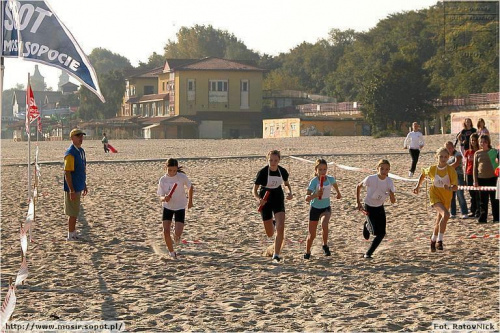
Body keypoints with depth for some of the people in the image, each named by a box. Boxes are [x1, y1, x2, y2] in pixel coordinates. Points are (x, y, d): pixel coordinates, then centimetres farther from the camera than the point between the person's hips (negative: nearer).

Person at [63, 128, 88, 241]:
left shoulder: (81, 151, 10)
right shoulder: (70, 153, -19)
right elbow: (67, 173, -21)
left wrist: (84, 185, 21)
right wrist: (72, 190, -23)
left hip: (79, 187, 9)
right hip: (73, 188, -9)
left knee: (75, 212, 17)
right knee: (73, 213, -1)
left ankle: (73, 233, 26)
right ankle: (71, 236, 7)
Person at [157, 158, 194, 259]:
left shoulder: (182, 177, -15)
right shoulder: (163, 180, -12)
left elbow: (190, 187, 4)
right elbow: (161, 197, -10)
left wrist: (190, 201, 14)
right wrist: (165, 198, -33)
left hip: (180, 207, -1)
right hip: (167, 207, 1)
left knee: (178, 234, -12)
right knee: (166, 231, -11)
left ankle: (176, 234, 27)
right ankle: (171, 252, 12)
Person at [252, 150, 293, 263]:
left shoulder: (282, 171, -9)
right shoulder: (262, 172, -18)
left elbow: (287, 184, 11)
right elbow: (254, 190, -13)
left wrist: (290, 193, -10)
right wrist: (258, 199, -33)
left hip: (278, 200, 2)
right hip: (265, 201, -2)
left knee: (280, 228, -17)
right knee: (270, 234, 5)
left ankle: (276, 254, -6)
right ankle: (272, 224, 44)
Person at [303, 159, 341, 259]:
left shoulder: (330, 179, -11)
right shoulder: (314, 181, -22)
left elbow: (334, 184, 17)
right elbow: (307, 198, -31)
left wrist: (338, 193, 35)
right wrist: (315, 195, -50)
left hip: (326, 208, 1)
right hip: (315, 208, -1)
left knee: (324, 224, -32)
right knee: (312, 235, 5)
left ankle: (325, 246, -8)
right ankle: (307, 253, 34)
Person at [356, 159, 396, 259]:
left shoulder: (389, 181, -14)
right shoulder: (370, 179, -24)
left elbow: (393, 201, -13)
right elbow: (358, 187, -5)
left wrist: (391, 194, -35)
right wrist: (358, 202, -4)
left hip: (380, 208, 4)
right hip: (369, 207, -4)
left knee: (382, 233, -3)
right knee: (376, 231, -17)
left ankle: (368, 253, 13)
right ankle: (367, 225, 20)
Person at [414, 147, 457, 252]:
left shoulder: (451, 170, -10)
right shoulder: (432, 169, -7)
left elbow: (455, 187, -14)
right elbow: (423, 174, 16)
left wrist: (450, 188, -34)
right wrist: (418, 186, 10)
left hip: (446, 198, 2)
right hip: (435, 195, -2)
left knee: (439, 222, 11)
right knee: (446, 214, -28)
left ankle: (433, 240, 38)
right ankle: (439, 241, -22)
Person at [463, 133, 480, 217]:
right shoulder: (468, 152, 8)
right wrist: (465, 174, 10)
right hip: (469, 174, 4)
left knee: (478, 193, -4)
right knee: (472, 194, 10)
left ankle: (478, 211, 1)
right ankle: (473, 211, 16)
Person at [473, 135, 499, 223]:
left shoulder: (494, 151, 2)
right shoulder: (477, 153, 7)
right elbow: (475, 168, 6)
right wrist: (475, 181, 1)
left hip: (492, 178, -1)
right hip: (481, 179, 1)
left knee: (494, 199, 2)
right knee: (483, 200, 3)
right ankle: (482, 218, 6)